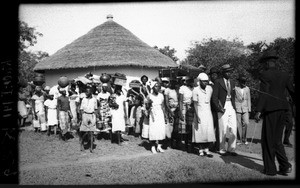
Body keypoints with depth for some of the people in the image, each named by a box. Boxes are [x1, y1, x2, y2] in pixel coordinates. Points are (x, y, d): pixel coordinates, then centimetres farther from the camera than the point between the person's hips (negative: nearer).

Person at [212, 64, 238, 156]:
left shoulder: (232, 82, 14)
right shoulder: (218, 82, -6)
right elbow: (214, 97, -8)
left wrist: (234, 105, 14)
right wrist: (219, 108, -15)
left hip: (231, 107, 6)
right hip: (223, 107, -6)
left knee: (233, 128, 3)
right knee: (223, 129, -1)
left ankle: (231, 149, 14)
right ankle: (222, 149, 13)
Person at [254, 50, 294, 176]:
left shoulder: (264, 75, -7)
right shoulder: (284, 75, 12)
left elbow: (264, 93, -18)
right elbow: (292, 92, 15)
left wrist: (258, 111, -22)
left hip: (270, 110, -6)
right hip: (282, 109, 6)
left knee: (268, 140, 5)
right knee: (277, 140, 17)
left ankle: (270, 169, 10)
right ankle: (285, 166, 9)